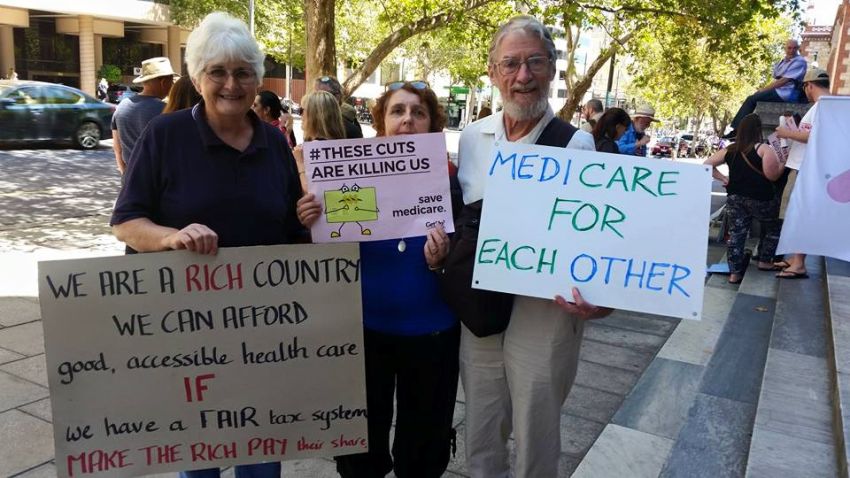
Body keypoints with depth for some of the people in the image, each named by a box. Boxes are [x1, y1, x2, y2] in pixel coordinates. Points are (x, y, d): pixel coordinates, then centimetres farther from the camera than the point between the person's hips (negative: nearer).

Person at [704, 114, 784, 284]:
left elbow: (707, 165, 12)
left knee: (736, 233, 6)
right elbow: (772, 176, -15)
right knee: (773, 227, 21)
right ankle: (765, 261, 25)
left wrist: (723, 178, 11)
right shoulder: (764, 149, -11)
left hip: (734, 197, 5)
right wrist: (783, 163, 1)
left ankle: (734, 273, 5)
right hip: (760, 198, -4)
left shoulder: (730, 150, 7)